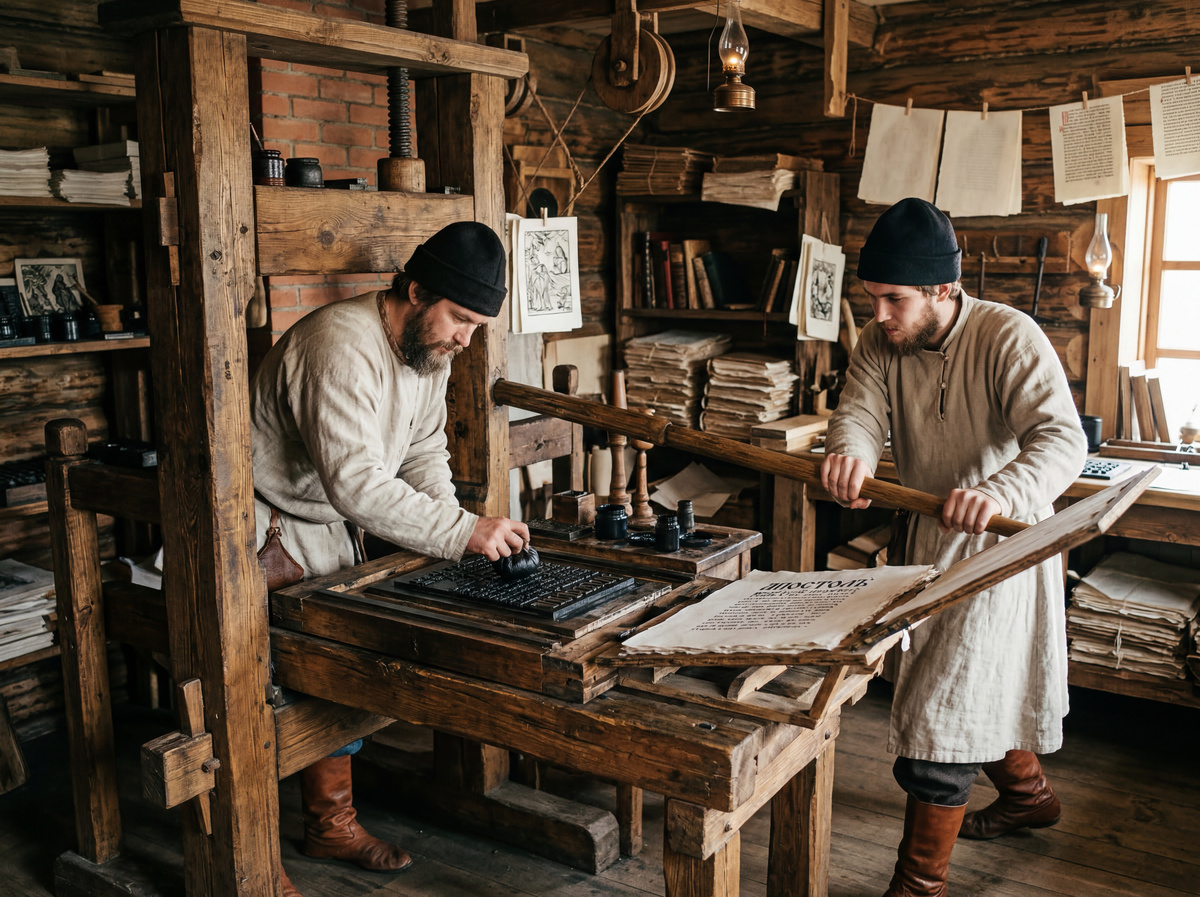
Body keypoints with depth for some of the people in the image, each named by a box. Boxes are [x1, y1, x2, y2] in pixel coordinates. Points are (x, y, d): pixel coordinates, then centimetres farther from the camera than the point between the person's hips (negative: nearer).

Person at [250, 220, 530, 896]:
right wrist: (461, 532, -39)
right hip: (264, 528, -9)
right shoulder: (342, 347, -31)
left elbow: (424, 450, 5)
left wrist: (457, 530, -12)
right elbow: (355, 480, -38)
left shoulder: (430, 350, -1)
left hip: (325, 526, 9)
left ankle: (331, 822, 27)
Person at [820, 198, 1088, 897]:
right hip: (931, 542, 7)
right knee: (980, 692, 25)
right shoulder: (881, 343, -4)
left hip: (1001, 548, -7)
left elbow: (1062, 440, -34)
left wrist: (997, 492, -54)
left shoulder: (1009, 338, -23)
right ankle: (1030, 795, 52)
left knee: (944, 716, -6)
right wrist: (849, 452, -44)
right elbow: (861, 412, -19)